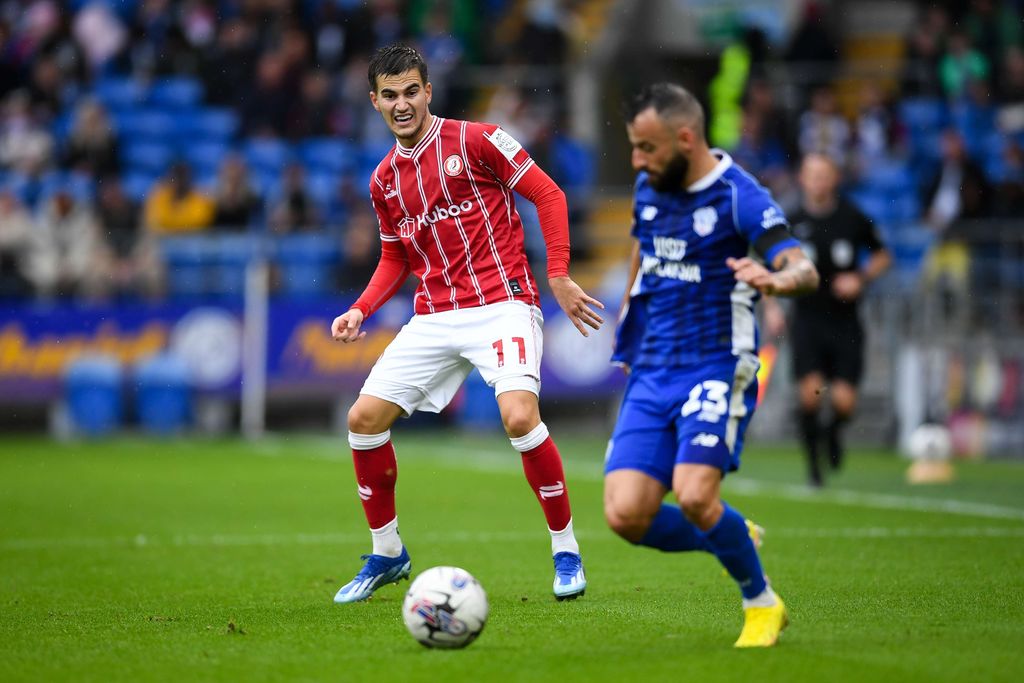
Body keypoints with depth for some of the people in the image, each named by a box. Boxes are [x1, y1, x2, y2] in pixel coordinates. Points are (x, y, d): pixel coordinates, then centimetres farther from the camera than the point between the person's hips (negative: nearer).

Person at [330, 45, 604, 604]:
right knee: (364, 418, -3)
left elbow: (549, 195, -3)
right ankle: (386, 554, 16)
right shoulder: (384, 180, 13)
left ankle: (565, 550, -8)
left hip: (501, 302, -6)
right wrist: (361, 310, 5)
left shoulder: (475, 140, -5)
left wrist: (559, 277, -9)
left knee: (519, 416, -27)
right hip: (433, 317, 6)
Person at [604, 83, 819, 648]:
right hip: (650, 375, 6)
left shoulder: (740, 197, -11)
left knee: (693, 495, -26)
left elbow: (805, 271, -23)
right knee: (626, 516, -10)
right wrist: (627, 339, 29)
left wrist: (775, 279, -46)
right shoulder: (648, 189, 9)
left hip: (715, 372, -6)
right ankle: (736, 539, 20)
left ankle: (762, 603, 2)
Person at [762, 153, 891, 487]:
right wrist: (770, 306, 0)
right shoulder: (792, 222, -1)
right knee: (811, 392, -17)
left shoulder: (853, 219, 0)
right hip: (807, 319, 0)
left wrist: (861, 277, -3)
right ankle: (813, 456, 8)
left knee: (844, 402, -9)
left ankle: (833, 431, 28)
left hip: (845, 322, 0)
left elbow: (882, 256, 14)